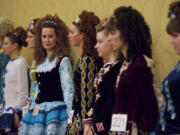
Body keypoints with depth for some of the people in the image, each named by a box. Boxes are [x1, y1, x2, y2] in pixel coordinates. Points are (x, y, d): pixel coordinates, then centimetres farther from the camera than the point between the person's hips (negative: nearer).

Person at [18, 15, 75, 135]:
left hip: (55, 110, -7)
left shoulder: (63, 61, -5)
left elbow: (68, 90, -9)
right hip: (38, 110, 7)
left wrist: (69, 118, -13)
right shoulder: (40, 61, 16)